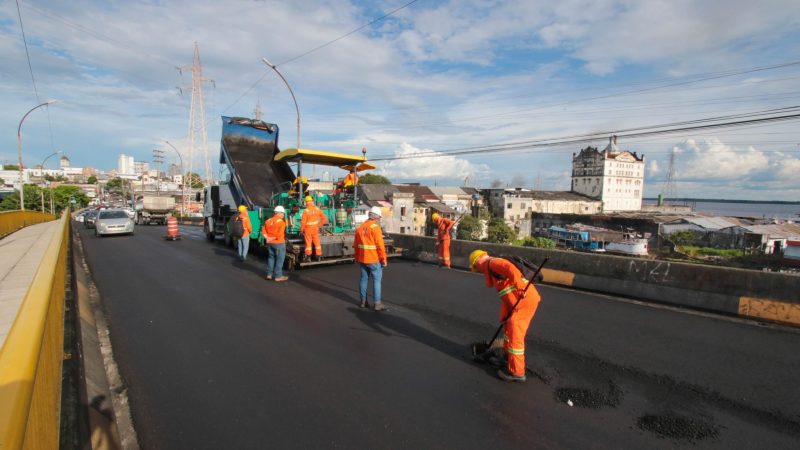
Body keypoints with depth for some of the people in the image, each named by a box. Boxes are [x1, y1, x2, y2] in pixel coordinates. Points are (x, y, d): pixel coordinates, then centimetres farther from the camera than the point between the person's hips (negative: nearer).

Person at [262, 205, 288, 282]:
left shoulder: (268, 221, 7)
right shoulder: (281, 221, -13)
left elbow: (263, 231, 3)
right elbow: (280, 234, -21)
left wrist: (267, 238, -5)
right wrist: (273, 238, -11)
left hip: (269, 243, 7)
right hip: (279, 243, -7)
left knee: (271, 258, 18)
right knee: (279, 259, 2)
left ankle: (269, 274, 22)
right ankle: (278, 276, 4)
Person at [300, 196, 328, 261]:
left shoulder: (306, 211, -17)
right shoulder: (317, 209, -3)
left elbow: (303, 222, -15)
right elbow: (324, 218, 3)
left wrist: (301, 230, -2)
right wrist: (320, 224, 12)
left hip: (308, 229, -4)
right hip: (315, 229, 4)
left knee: (308, 243, 7)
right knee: (317, 242, 11)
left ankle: (308, 256, 11)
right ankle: (319, 256, 14)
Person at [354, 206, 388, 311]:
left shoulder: (360, 227, 8)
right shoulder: (375, 227, -14)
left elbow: (356, 244, 13)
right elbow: (380, 245, -17)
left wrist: (357, 257, 22)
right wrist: (384, 259, -11)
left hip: (362, 259, 7)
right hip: (374, 259, -7)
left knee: (364, 279, 14)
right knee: (377, 280, 0)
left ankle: (363, 301, 21)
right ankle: (377, 303, 1)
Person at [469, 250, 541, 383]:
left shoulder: (492, 263, -7)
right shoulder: (494, 269, 22)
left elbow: (510, 268, -28)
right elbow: (506, 295, 23)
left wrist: (519, 287, -34)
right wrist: (504, 314, 21)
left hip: (525, 300, -10)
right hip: (519, 300, 10)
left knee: (515, 334, -1)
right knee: (510, 327, 23)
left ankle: (517, 372, 10)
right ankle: (507, 358, 39)